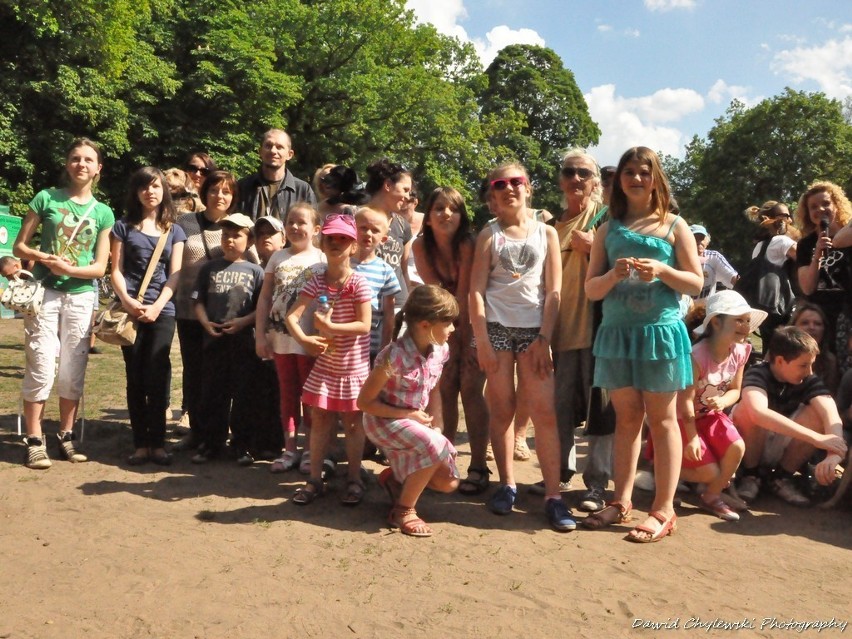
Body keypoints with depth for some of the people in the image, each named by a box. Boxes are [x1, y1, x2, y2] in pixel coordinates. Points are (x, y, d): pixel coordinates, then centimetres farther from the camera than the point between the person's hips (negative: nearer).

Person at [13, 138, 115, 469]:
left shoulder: (103, 213, 6)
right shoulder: (46, 198, 1)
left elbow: (100, 267, 3)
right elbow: (19, 246, 3)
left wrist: (68, 268, -15)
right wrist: (44, 258, -16)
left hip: (81, 297, 2)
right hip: (44, 292, -2)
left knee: (73, 370, 6)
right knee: (41, 367, -5)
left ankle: (67, 436, 18)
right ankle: (34, 441, 4)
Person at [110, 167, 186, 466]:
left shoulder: (174, 231, 13)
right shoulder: (123, 227, 10)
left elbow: (175, 274, 5)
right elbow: (116, 270, 4)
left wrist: (157, 306, -9)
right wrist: (127, 301, -13)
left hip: (162, 310, 0)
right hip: (130, 309, 0)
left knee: (157, 376, -6)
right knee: (135, 378, 2)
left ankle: (158, 442, 0)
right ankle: (141, 444, 6)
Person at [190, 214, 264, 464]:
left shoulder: (255, 271, 2)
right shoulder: (209, 268, 11)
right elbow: (198, 301, 9)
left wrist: (244, 321, -16)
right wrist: (206, 322, -8)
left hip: (243, 341, -2)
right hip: (213, 340, 2)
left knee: (243, 396, 4)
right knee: (211, 394, 9)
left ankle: (242, 445, 15)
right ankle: (210, 443, 20)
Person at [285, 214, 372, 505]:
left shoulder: (358, 283, -14)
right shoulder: (317, 282, -1)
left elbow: (364, 325, -19)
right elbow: (291, 315, -10)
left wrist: (330, 327, -25)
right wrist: (304, 339, -26)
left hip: (353, 365, -4)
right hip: (325, 362, 4)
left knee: (352, 422, 6)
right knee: (319, 419, 9)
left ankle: (354, 480, 19)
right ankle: (315, 479, 19)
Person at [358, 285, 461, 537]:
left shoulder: (440, 351, -6)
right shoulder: (395, 356, -28)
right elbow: (364, 402, -20)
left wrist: (431, 421, -1)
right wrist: (408, 414, -21)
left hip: (413, 421, 7)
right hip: (383, 421, -7)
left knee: (447, 482, 0)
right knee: (434, 445, -32)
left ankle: (395, 478, 29)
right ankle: (404, 510, -11)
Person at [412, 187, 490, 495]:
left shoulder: (467, 245, -23)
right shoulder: (421, 246, -10)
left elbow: (465, 294, -22)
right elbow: (436, 289, -10)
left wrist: (465, 338, -18)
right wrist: (452, 337, -10)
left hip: (473, 322, -4)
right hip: (445, 322, 4)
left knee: (470, 389, -11)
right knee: (446, 389, 2)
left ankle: (478, 467, -6)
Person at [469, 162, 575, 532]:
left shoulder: (546, 233, 10)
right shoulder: (489, 235, 9)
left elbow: (554, 290, 4)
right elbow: (476, 289, 2)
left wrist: (544, 339, -5)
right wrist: (481, 339, -8)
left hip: (535, 329, 0)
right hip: (496, 326, 0)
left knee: (544, 412, -5)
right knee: (502, 409, 3)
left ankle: (553, 495, -2)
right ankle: (507, 484, 15)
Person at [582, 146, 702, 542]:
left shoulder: (674, 226, 4)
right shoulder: (609, 230, 10)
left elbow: (696, 284, 2)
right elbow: (591, 290, 7)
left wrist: (662, 270, -15)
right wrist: (614, 275, -13)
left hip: (660, 331, -3)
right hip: (617, 332, 3)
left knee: (661, 419, 1)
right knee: (626, 418, 10)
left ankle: (664, 510, 6)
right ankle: (621, 501, 19)